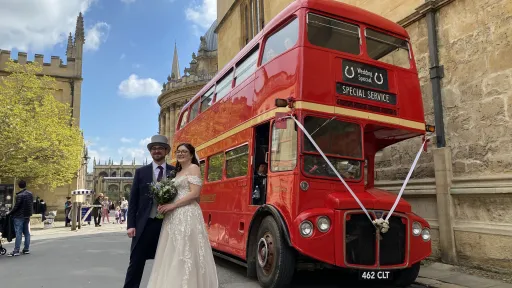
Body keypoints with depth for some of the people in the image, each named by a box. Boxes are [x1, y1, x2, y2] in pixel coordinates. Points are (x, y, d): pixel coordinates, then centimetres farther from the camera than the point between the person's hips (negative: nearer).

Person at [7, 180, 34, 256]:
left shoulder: (19, 195, -16)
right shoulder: (30, 194, 6)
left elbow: (16, 206, -15)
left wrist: (10, 213, -2)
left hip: (19, 217, -7)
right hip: (27, 216, 7)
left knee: (18, 233, -6)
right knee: (26, 232, 11)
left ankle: (16, 251, -5)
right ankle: (26, 249, 15)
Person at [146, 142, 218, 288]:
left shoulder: (193, 168, -2)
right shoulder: (178, 172, 23)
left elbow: (194, 193, -13)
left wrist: (172, 205, -14)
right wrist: (166, 204, 2)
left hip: (187, 214, -8)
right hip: (174, 215, 8)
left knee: (186, 253, -8)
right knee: (173, 253, 6)